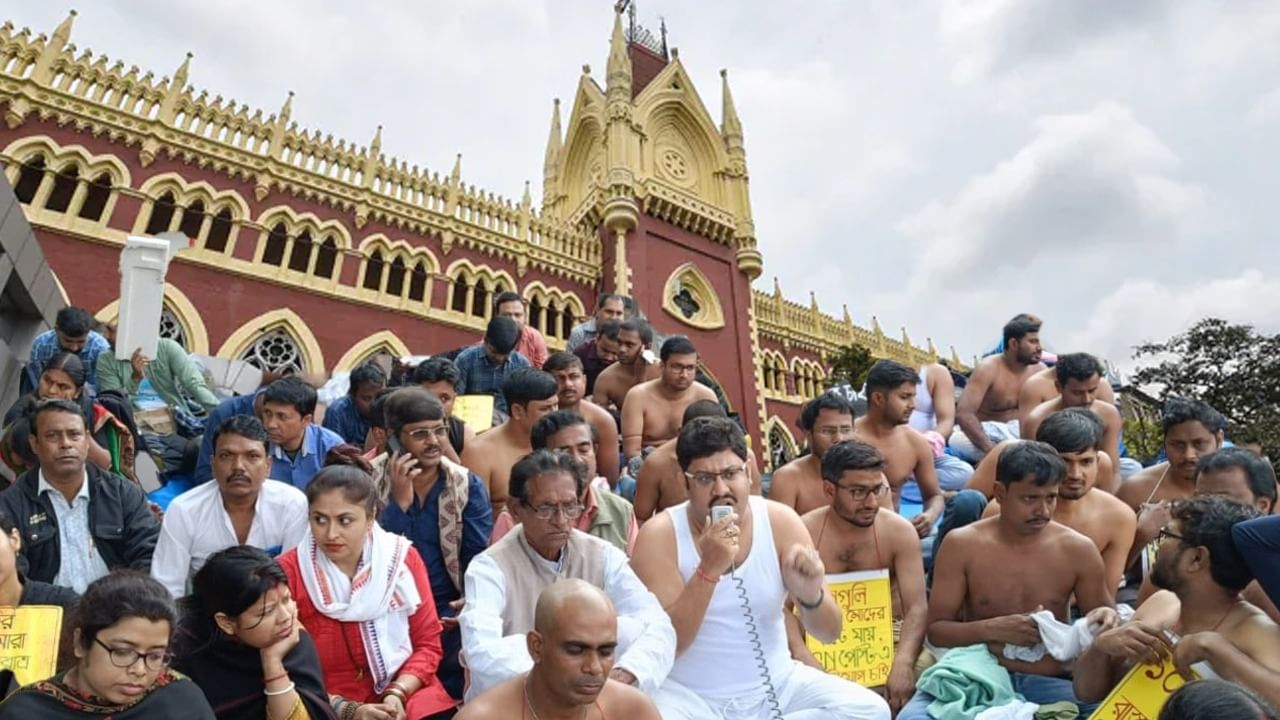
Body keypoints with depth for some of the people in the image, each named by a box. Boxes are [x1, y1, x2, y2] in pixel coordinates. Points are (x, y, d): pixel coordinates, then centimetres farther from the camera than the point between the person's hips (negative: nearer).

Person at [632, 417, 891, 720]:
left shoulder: (780, 521, -7)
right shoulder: (659, 535, -13)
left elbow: (829, 633, -4)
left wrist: (811, 596, -28)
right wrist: (708, 570, -31)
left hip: (776, 684, 4)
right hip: (690, 696, -3)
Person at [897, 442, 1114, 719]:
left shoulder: (1078, 549, 0)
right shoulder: (962, 544, -5)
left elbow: (1101, 623, 13)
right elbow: (936, 629, -3)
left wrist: (1105, 621, -11)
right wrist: (992, 629, -20)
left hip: (1049, 684, 2)